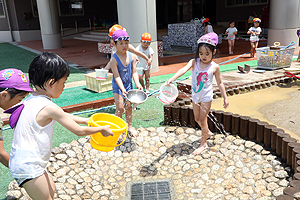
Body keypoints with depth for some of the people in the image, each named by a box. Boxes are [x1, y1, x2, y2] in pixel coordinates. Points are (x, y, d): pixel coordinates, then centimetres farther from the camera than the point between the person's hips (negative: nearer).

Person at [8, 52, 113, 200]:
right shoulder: (49, 108, -24)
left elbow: (63, 116, 15)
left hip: (22, 162, 9)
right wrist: (102, 129, -1)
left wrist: (87, 120, 18)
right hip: (28, 168, -9)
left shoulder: (32, 100, 3)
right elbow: (79, 131, -16)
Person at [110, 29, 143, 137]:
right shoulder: (114, 59, -20)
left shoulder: (132, 56, -6)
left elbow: (134, 72, -4)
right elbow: (117, 76, -22)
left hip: (128, 84, 4)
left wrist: (137, 84, -18)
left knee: (128, 106, 11)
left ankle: (130, 126, 27)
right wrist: (122, 89, -31)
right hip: (118, 86, -4)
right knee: (120, 107, -5)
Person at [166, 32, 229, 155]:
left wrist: (225, 98, 2)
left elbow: (219, 83, 0)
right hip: (195, 96, 4)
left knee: (202, 120, 2)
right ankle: (207, 132, 48)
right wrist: (172, 79, -46)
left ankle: (203, 144, 20)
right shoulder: (194, 62, -9)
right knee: (197, 119, 19)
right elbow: (184, 69, -28)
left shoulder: (215, 67, -11)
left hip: (206, 97, -4)